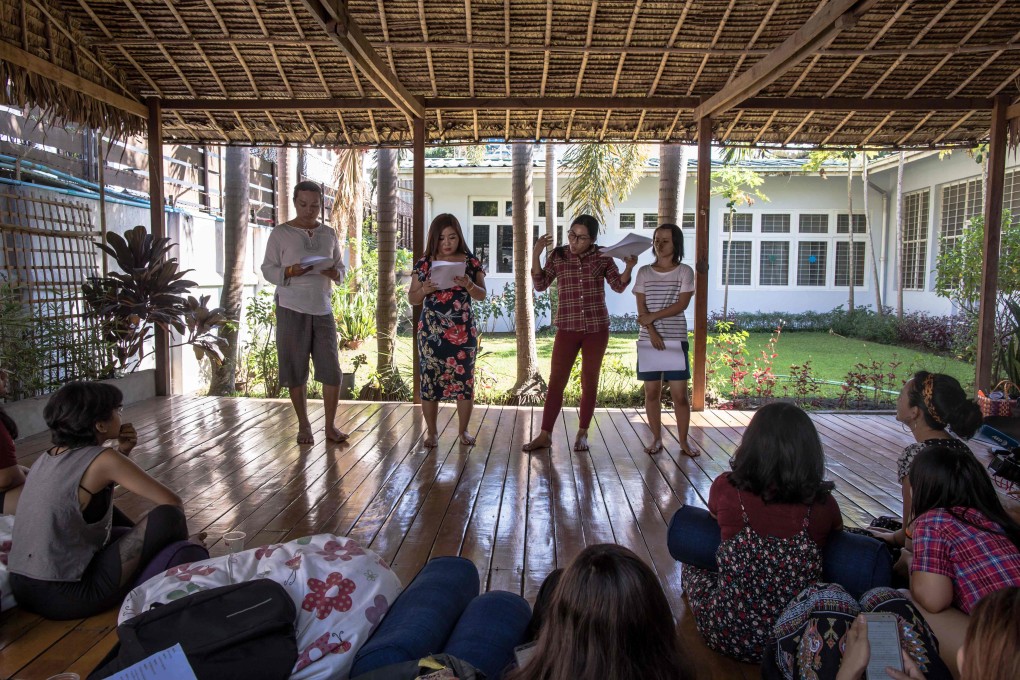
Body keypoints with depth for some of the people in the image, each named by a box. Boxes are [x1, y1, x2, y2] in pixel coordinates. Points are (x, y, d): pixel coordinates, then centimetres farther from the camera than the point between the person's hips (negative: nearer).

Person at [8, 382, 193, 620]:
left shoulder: (49, 456, 7)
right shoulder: (103, 459, -16)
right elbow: (172, 501, -13)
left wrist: (123, 451, 10)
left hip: (22, 588, 9)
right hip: (65, 597, -9)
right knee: (167, 516, -11)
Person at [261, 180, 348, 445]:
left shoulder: (329, 234, 11)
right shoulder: (281, 233, 0)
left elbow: (341, 267, 16)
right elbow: (268, 269, -1)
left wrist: (335, 273, -7)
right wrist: (290, 271, -20)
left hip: (323, 309, 3)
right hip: (292, 309, -3)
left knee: (331, 370, -1)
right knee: (295, 370, 3)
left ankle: (330, 426, 11)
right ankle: (303, 425, 17)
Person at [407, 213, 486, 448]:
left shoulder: (471, 262, 4)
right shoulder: (424, 264, 4)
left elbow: (482, 295, 3)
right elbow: (412, 299, 7)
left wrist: (468, 285, -17)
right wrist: (424, 290, -15)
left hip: (463, 330, 0)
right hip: (431, 331, 0)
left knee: (464, 378, 1)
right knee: (430, 378, 0)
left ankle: (463, 430, 17)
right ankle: (432, 431, 15)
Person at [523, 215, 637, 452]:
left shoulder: (602, 257, 0)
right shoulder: (558, 256, 1)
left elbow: (618, 286, 4)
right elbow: (540, 285, -2)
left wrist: (629, 267, -14)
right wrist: (536, 255, -12)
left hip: (597, 328, 0)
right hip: (567, 328, 0)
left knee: (590, 381, 7)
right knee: (556, 381, -1)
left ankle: (582, 433, 19)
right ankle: (545, 435, 6)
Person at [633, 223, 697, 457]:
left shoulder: (685, 272, 2)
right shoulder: (644, 272, 7)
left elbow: (681, 305, -8)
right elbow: (641, 308, 0)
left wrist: (653, 317, -13)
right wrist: (652, 332, -13)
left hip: (676, 340, -2)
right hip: (649, 339, 2)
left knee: (679, 393, -1)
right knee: (652, 392, 5)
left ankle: (684, 440, 10)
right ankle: (656, 438, 16)